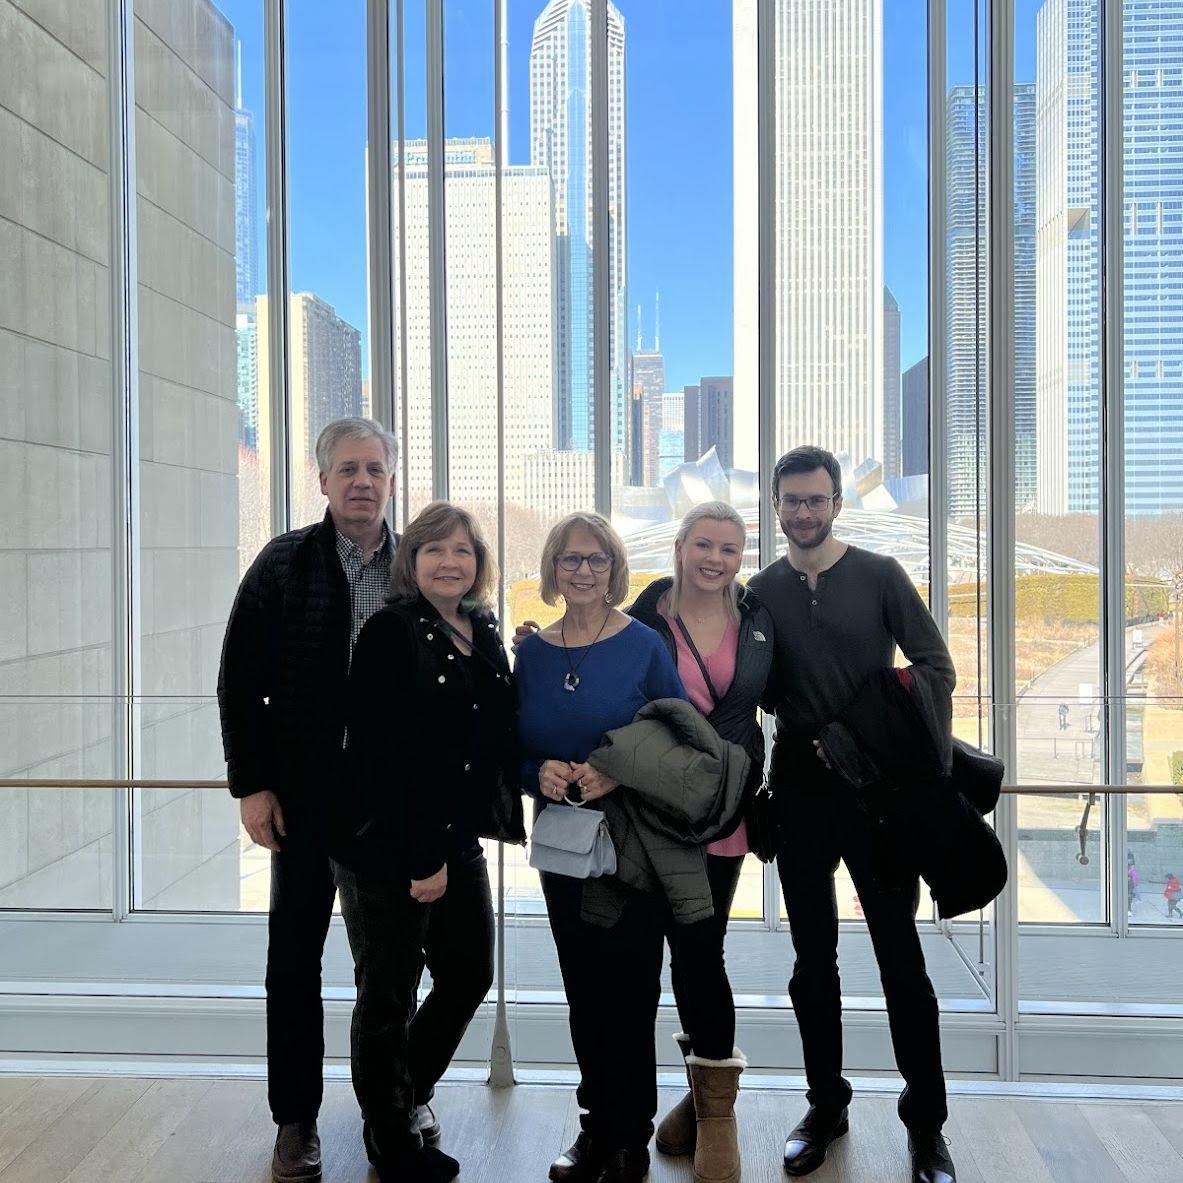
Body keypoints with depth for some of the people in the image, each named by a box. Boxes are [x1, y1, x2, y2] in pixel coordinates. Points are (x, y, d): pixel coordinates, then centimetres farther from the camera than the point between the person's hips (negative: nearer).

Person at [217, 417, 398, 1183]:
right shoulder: (284, 564, -3)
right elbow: (241, 681, -3)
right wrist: (252, 784, -8)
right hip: (305, 794, -1)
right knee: (297, 954, 9)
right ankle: (297, 1119, 24)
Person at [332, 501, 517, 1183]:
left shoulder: (485, 635, 8)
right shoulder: (392, 633, -13)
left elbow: (499, 737, 13)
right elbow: (384, 754, -19)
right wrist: (421, 857, -18)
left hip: (460, 843, 7)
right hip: (388, 848, -7)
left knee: (470, 976, 18)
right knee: (389, 997, 9)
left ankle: (410, 1093, 44)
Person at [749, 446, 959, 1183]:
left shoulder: (880, 576, -2)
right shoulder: (761, 591, 5)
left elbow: (937, 668, -4)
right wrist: (808, 733, -9)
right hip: (800, 786, 3)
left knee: (901, 956, 3)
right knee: (814, 957, 12)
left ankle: (926, 1122, 17)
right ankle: (826, 1105, 27)